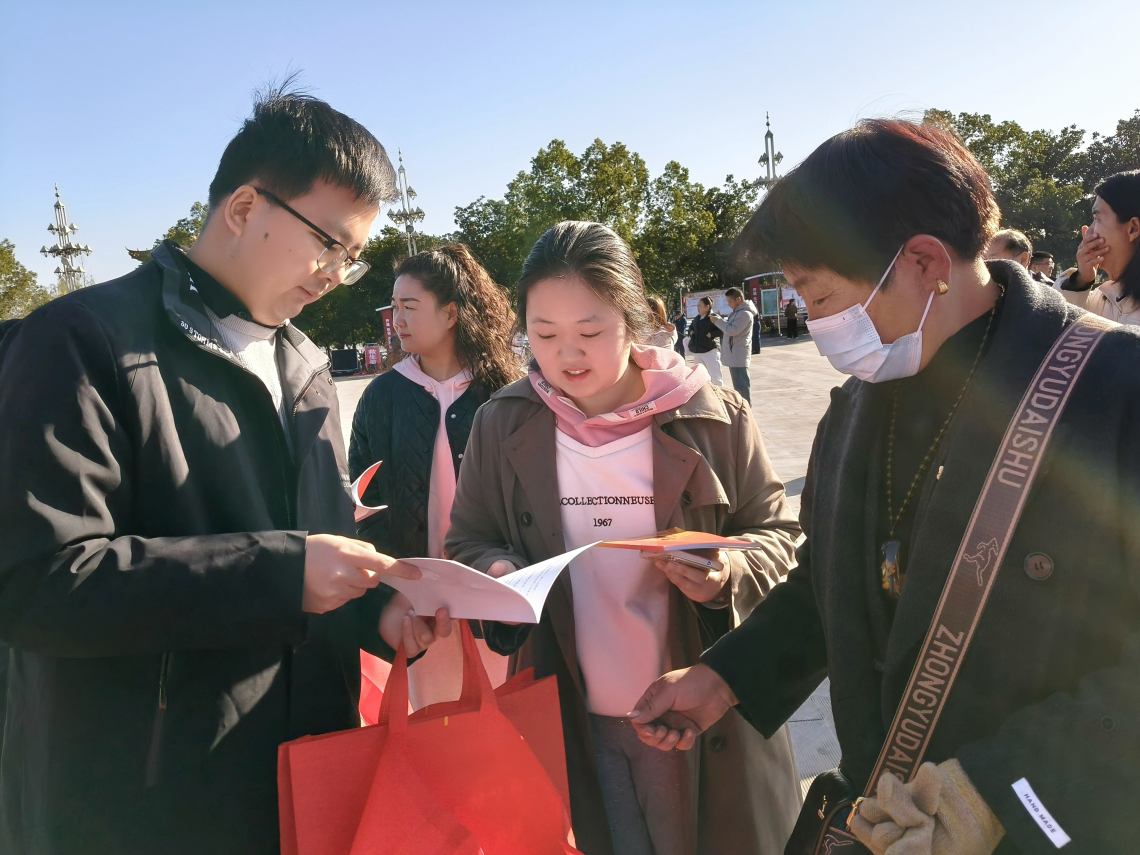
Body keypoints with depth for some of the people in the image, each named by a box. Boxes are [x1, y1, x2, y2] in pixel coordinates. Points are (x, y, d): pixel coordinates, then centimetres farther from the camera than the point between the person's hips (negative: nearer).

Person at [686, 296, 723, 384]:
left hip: (710, 350, -8)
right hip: (697, 351, 8)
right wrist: (691, 332, 12)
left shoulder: (713, 317, -8)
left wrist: (711, 334, -21)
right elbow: (691, 327, 33)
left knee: (715, 377, -13)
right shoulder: (697, 318, 15)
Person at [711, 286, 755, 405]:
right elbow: (730, 325, 20)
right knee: (739, 384, 16)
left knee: (741, 384, -8)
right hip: (734, 355, 11)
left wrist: (718, 321, -12)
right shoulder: (738, 312, 16)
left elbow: (733, 330, -23)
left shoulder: (745, 313, -17)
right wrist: (720, 318, 3)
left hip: (738, 355, -11)